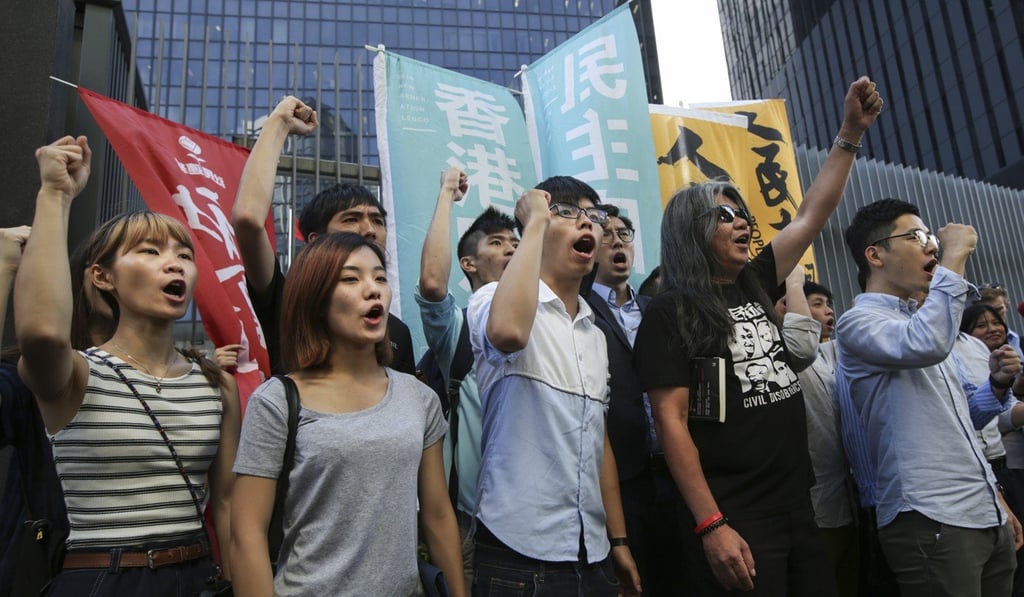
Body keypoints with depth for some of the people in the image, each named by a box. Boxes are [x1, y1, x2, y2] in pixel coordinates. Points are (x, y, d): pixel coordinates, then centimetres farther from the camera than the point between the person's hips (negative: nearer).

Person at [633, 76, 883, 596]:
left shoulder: (753, 286, 10)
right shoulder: (669, 313, -9)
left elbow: (812, 215, 16)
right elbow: (671, 422, -14)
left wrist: (851, 133, 12)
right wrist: (710, 526, -19)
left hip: (796, 507, 7)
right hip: (735, 520, -7)